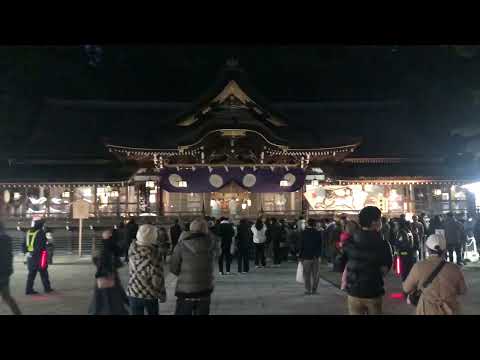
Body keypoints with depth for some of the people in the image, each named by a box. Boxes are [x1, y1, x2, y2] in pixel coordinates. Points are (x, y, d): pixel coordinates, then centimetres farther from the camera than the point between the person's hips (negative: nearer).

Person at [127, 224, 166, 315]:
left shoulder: (132, 248, -7)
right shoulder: (155, 252, -20)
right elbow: (157, 276, -17)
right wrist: (162, 294, -2)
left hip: (133, 293, 3)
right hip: (150, 294, -3)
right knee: (153, 312, 17)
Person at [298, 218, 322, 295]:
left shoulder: (304, 233, -8)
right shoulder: (318, 233, 0)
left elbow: (301, 245, -6)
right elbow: (320, 245, 4)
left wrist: (300, 256, 2)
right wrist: (318, 254, 13)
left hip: (306, 257, -2)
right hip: (315, 257, 3)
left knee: (307, 275, 4)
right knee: (315, 274, 11)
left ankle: (308, 290, 5)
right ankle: (314, 289, 13)